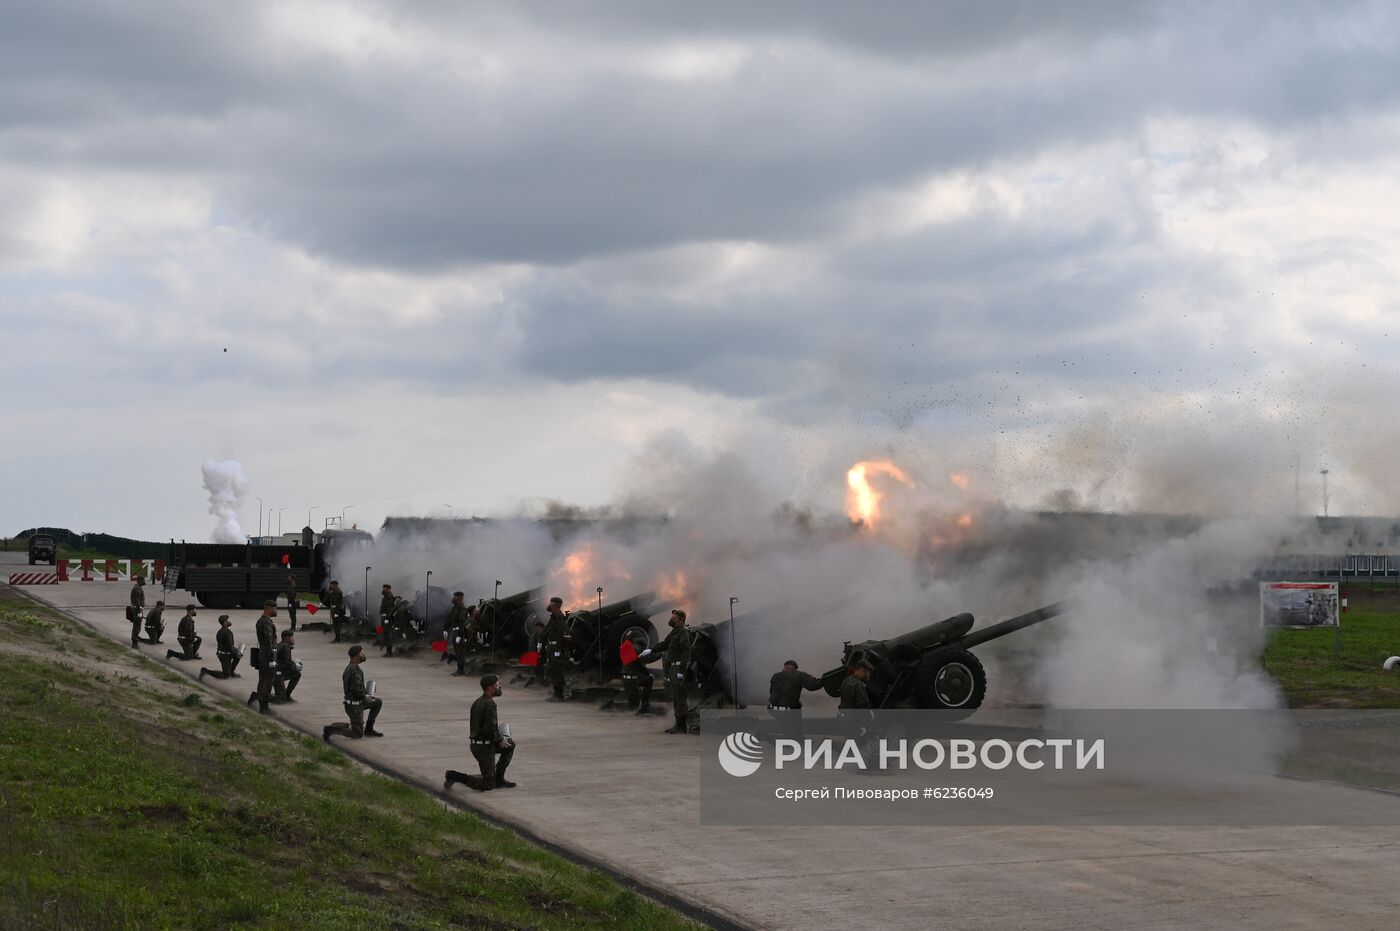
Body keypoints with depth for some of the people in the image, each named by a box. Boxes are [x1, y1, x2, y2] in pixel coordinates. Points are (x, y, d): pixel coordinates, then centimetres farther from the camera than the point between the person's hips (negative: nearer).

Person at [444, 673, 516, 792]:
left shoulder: (477, 702, 10)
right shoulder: (490, 704, -19)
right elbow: (490, 728, -25)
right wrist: (500, 740, -9)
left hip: (476, 744, 9)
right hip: (485, 748, -9)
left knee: (510, 744, 22)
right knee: (489, 785, -1)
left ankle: (499, 779, 20)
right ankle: (453, 776, -9)